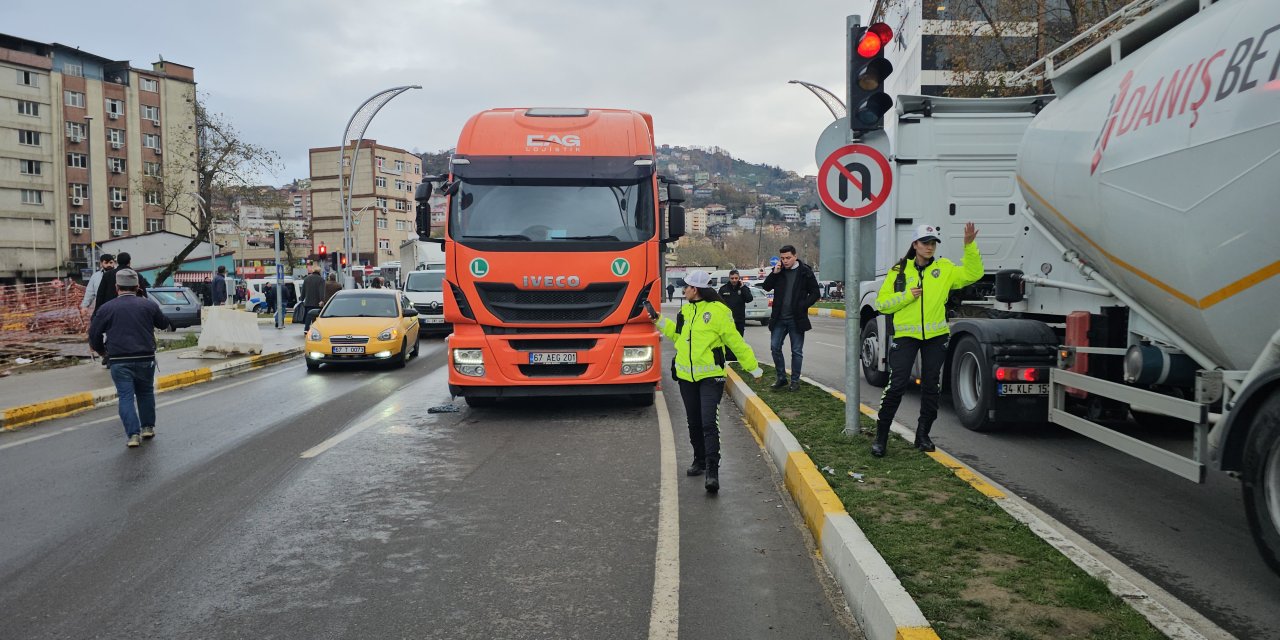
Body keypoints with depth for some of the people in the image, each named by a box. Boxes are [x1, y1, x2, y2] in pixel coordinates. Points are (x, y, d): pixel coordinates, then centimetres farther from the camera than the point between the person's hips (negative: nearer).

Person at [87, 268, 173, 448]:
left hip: (119, 361, -1)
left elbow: (94, 333, 3)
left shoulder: (106, 308, 1)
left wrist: (102, 351, 23)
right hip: (145, 359, 1)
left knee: (126, 396, 1)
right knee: (145, 392, 19)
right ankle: (148, 427, 22)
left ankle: (133, 434, -9)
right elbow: (164, 324, 17)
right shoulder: (148, 305, 2)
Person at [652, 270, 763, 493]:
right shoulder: (686, 311, 11)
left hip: (710, 376, -7)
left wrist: (752, 367, -2)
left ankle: (712, 471, -14)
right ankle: (699, 460, 31)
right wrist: (660, 321, 19)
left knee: (709, 424, -14)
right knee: (694, 423, 16)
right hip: (686, 376, 7)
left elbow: (735, 341, -6)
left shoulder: (718, 310, -11)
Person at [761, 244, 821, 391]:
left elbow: (815, 293, 0)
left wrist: (803, 306, -12)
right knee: (775, 347, 2)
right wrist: (774, 273, -9)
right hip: (779, 318, 3)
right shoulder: (779, 270, 6)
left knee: (797, 351, 4)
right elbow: (766, 287, 5)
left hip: (796, 319, -3)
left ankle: (795, 381, 14)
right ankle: (781, 378, 16)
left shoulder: (805, 272, -3)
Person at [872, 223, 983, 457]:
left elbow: (973, 274, -3)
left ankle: (923, 435, 23)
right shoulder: (899, 270, 1)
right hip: (906, 335, -3)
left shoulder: (944, 268, 6)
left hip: (935, 336, 3)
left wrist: (970, 246, -12)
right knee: (897, 384, -9)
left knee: (931, 385, 9)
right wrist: (906, 295, -14)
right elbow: (882, 303, 0)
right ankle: (881, 436, 0)